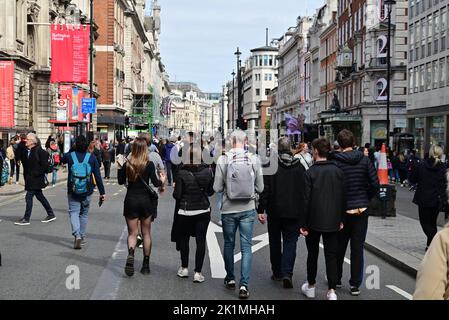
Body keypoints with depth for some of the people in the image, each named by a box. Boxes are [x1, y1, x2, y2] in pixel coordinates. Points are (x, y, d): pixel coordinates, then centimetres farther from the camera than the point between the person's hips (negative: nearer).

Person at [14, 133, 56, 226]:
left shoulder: (40, 151, -14)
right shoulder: (26, 151, 8)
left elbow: (45, 166, -14)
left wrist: (36, 173, -17)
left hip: (36, 179, -8)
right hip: (29, 179, 8)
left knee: (29, 197, -8)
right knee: (39, 196, 15)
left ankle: (26, 219, -1)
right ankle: (51, 214, 25)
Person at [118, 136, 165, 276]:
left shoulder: (127, 164, -4)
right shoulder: (149, 164, -10)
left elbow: (121, 181, 6)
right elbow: (155, 183, -11)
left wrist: (119, 167, 16)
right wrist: (162, 181, 9)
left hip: (130, 200, 1)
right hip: (145, 200, -1)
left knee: (132, 233, 7)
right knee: (146, 233, 12)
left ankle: (131, 253, -24)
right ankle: (146, 265, 16)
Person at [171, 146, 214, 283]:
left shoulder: (182, 173, -15)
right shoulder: (208, 172, -7)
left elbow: (177, 195, -12)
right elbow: (211, 191, 2)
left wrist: (175, 189, 8)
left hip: (185, 211, -1)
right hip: (203, 211, 1)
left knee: (184, 238, 17)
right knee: (201, 240, 6)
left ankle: (184, 268, 25)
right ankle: (198, 272, 5)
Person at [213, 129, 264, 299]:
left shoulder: (223, 160, -11)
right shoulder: (254, 159, -8)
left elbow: (217, 188, -7)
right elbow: (260, 188, -1)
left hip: (228, 210, 0)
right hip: (248, 209, 0)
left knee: (229, 244, 18)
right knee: (246, 247, 6)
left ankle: (230, 278, 31)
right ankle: (244, 284, 0)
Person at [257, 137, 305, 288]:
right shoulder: (299, 166, 0)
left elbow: (265, 189, -10)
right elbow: (305, 190, 3)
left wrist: (261, 210, -7)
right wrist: (303, 211, 11)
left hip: (274, 211, -1)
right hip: (294, 212, 1)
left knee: (275, 242, 14)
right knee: (290, 242, 4)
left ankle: (277, 272, 22)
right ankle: (287, 273, -12)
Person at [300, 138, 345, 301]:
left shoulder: (310, 172, -11)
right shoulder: (338, 171, 0)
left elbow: (306, 200, -11)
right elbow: (342, 197, 4)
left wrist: (303, 224, -5)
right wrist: (341, 219, 13)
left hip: (314, 220, -2)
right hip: (332, 221, 2)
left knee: (313, 254, 13)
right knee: (331, 255, 5)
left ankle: (311, 286, 26)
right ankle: (332, 290, 0)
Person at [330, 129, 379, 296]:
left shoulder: (335, 162, -11)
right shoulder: (364, 160, -3)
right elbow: (375, 185, -5)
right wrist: (366, 199, 11)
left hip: (342, 210, -1)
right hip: (361, 209, 1)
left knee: (339, 246, 15)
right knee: (358, 247, 7)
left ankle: (336, 279, 28)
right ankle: (355, 284, 10)